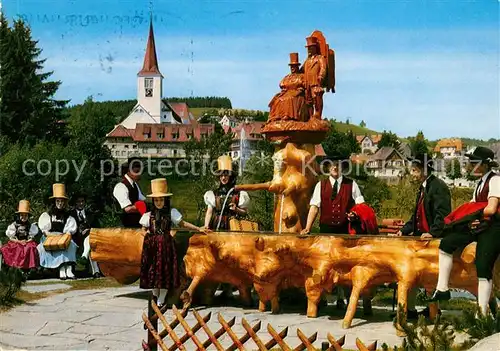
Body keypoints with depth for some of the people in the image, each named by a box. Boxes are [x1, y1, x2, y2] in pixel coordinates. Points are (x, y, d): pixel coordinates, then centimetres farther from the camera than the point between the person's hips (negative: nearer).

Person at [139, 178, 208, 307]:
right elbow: (144, 230, 16)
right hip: (152, 245, 2)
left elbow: (183, 223, 4)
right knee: (152, 270, 3)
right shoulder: (148, 215, 8)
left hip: (166, 244, -2)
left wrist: (198, 229, -1)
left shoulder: (172, 212, 2)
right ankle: (155, 297, 18)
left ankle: (161, 301, 1)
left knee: (165, 270, -4)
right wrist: (147, 234, -6)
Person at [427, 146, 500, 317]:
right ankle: (442, 289, -2)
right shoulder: (481, 182, 18)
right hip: (478, 226, 9)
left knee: (483, 268, -15)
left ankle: (482, 314, -11)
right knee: (446, 243, -5)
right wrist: (470, 219, -5)